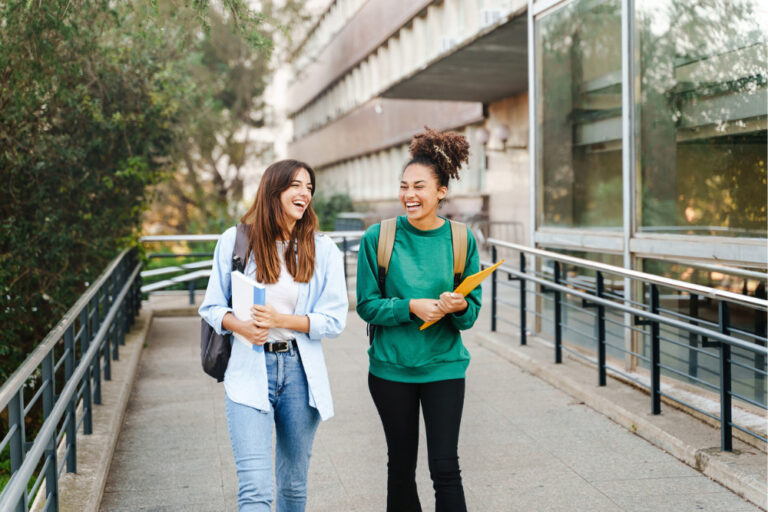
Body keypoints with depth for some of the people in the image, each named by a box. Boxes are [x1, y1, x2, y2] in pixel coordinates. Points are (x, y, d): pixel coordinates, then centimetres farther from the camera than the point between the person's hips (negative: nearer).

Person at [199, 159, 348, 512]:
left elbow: (334, 321, -1)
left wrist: (281, 320, -15)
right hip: (249, 369, -2)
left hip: (300, 371, 2)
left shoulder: (324, 250, 2)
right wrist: (239, 325, -15)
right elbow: (211, 307, 6)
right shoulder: (235, 241, 1)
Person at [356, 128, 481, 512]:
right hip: (391, 366, 0)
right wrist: (411, 306, -20)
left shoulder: (461, 240, -3)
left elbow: (473, 310, 1)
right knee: (401, 466, 13)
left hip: (443, 365, 0)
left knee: (445, 468, -2)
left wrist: (459, 307, -21)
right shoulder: (378, 238, -6)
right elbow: (367, 305, -4)